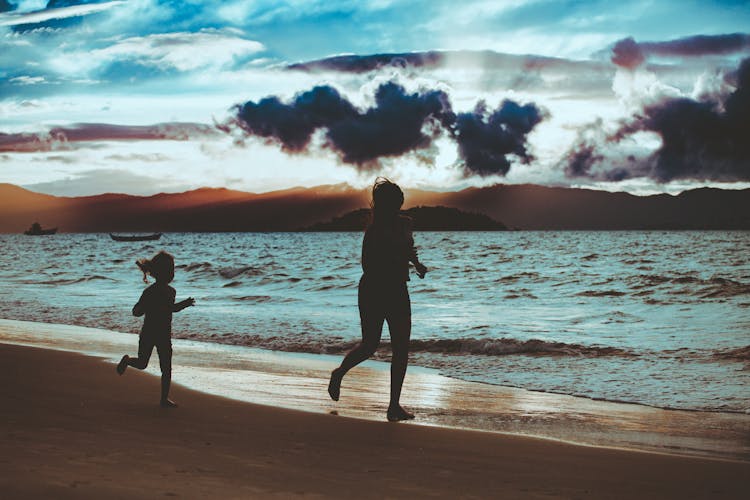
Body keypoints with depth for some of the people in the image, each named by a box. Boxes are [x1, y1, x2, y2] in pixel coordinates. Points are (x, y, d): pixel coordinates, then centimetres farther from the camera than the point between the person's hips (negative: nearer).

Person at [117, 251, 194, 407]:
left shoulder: (171, 291, 2)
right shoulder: (150, 292, -18)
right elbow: (136, 312, -22)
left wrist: (184, 304, 6)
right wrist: (150, 306, -31)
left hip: (164, 336, 5)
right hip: (148, 334, -5)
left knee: (166, 369, 2)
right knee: (142, 364, 10)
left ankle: (165, 398, 11)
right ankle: (127, 360, 42)